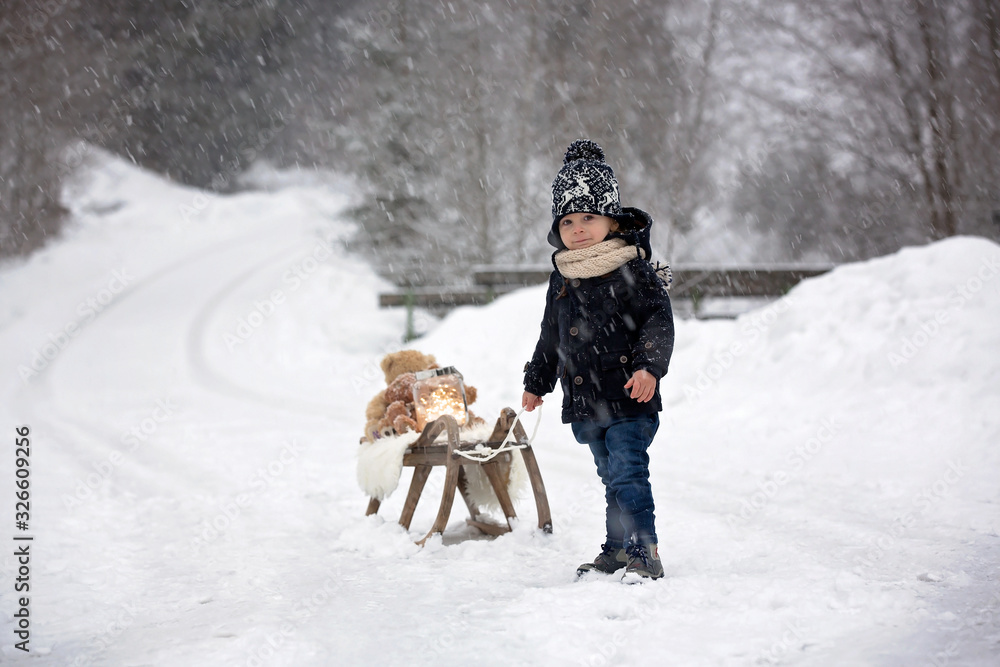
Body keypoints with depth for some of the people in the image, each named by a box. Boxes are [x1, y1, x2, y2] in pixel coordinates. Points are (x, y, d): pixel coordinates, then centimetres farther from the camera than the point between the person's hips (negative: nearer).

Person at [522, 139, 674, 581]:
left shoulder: (632, 269, -9)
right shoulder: (562, 278, 11)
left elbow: (659, 321, -12)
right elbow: (551, 337, 23)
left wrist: (649, 367, -25)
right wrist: (537, 381, 29)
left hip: (629, 399, -6)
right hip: (584, 403, 6)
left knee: (629, 473, -13)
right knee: (611, 478, 15)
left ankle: (644, 553, -11)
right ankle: (618, 550, 24)